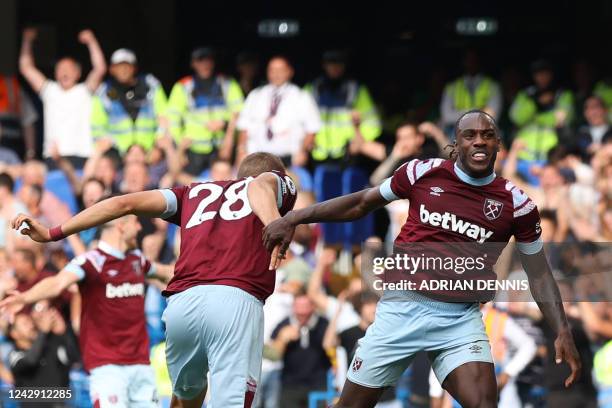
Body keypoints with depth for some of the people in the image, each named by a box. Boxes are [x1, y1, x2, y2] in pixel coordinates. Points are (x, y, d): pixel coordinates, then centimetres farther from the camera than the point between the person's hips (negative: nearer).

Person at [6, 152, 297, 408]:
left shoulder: (194, 193, 32)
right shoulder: (278, 183, 24)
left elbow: (125, 203, 22)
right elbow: (260, 187, -2)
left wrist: (53, 234, 22)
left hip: (181, 302, 4)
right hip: (237, 300, -4)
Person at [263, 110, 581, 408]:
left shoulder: (516, 203, 0)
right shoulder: (423, 172, -1)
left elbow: (539, 274, 6)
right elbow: (361, 203, 11)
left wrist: (562, 331, -5)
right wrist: (293, 219, 8)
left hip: (460, 319, 0)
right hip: (401, 307, 0)